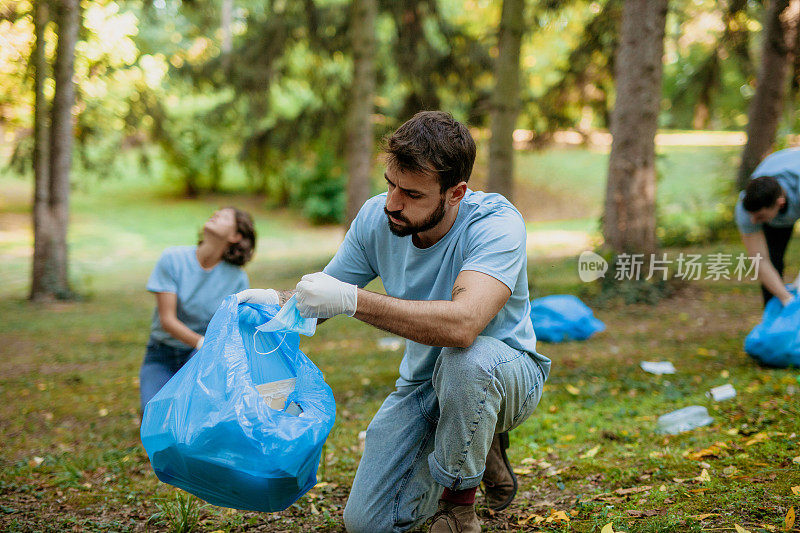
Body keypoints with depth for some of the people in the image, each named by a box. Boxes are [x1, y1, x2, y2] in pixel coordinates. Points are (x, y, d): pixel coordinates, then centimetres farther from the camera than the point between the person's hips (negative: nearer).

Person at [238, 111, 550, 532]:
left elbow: (462, 324, -45)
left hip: (505, 372, -5)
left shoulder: (496, 222, -28)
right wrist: (277, 301, -22)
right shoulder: (376, 218, -11)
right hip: (421, 383, 5)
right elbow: (318, 299, 2)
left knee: (465, 358, -41)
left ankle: (458, 495, -11)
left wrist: (352, 300, -46)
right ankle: (477, 454, 22)